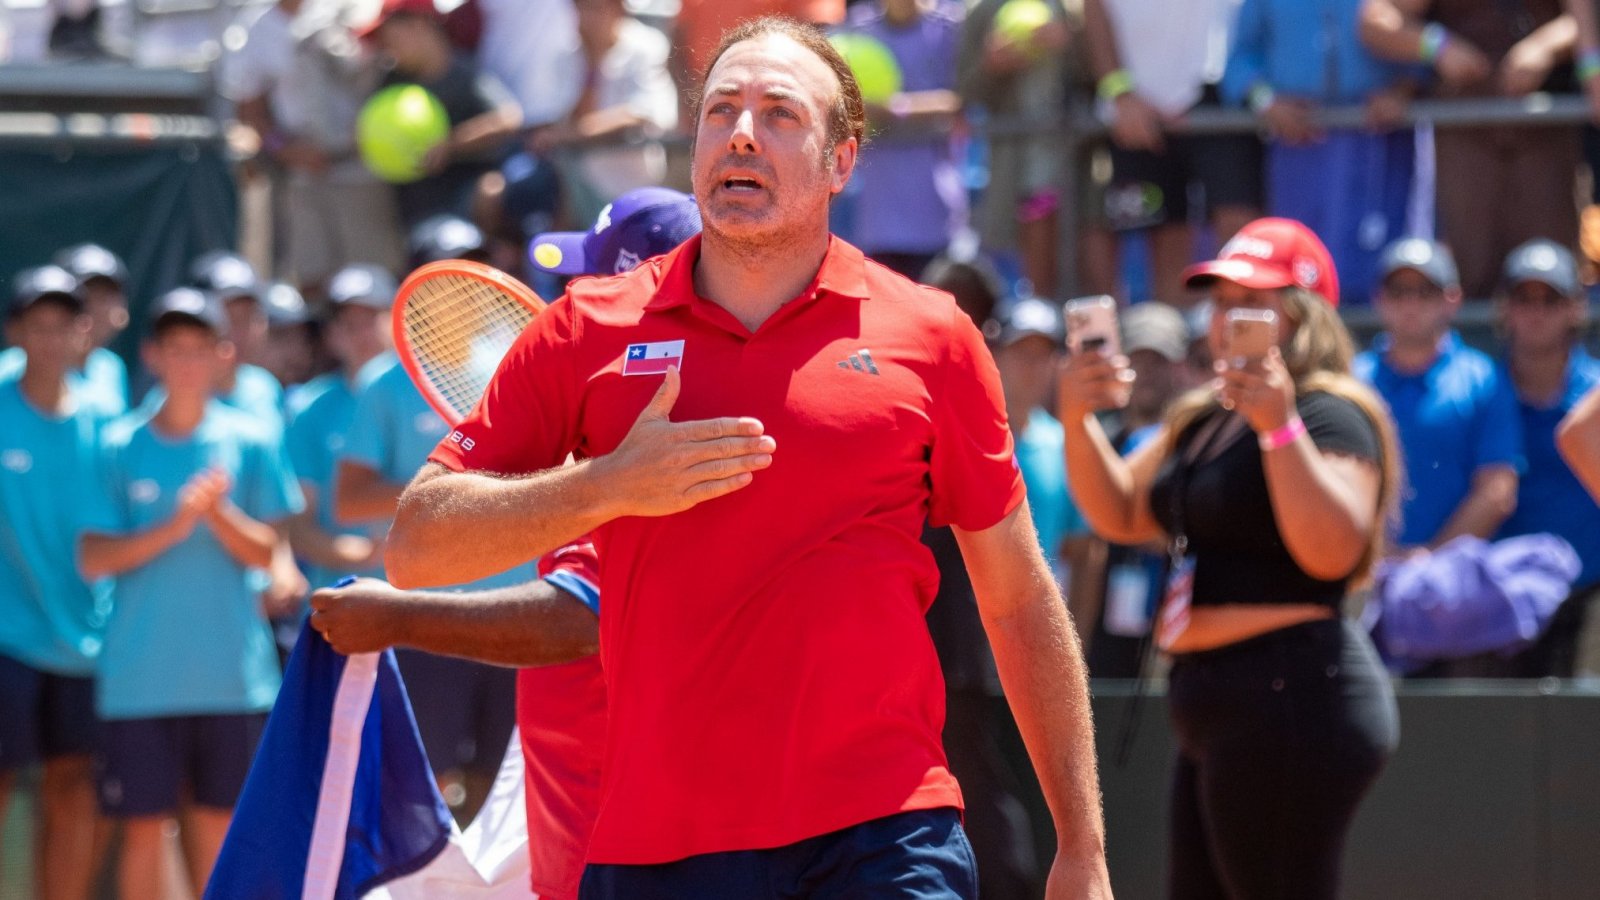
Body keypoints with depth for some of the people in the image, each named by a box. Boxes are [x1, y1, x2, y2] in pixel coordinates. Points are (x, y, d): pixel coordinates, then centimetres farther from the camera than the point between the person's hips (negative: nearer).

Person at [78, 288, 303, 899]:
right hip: (139, 681, 0)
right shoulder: (120, 447, 3)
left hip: (232, 677, 0)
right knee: (143, 826, -1)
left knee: (216, 822, 5)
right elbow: (92, 560, -2)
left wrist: (220, 513, -18)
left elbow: (267, 552, 1)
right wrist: (172, 527, -16)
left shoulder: (252, 441, 4)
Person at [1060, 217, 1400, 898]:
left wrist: (1280, 426, -30)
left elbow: (1331, 552, -23)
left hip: (1292, 701, -10)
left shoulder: (1330, 416, -11)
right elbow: (1121, 515, 20)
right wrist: (1077, 420, 4)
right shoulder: (1201, 421, 18)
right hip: (1217, 704, 10)